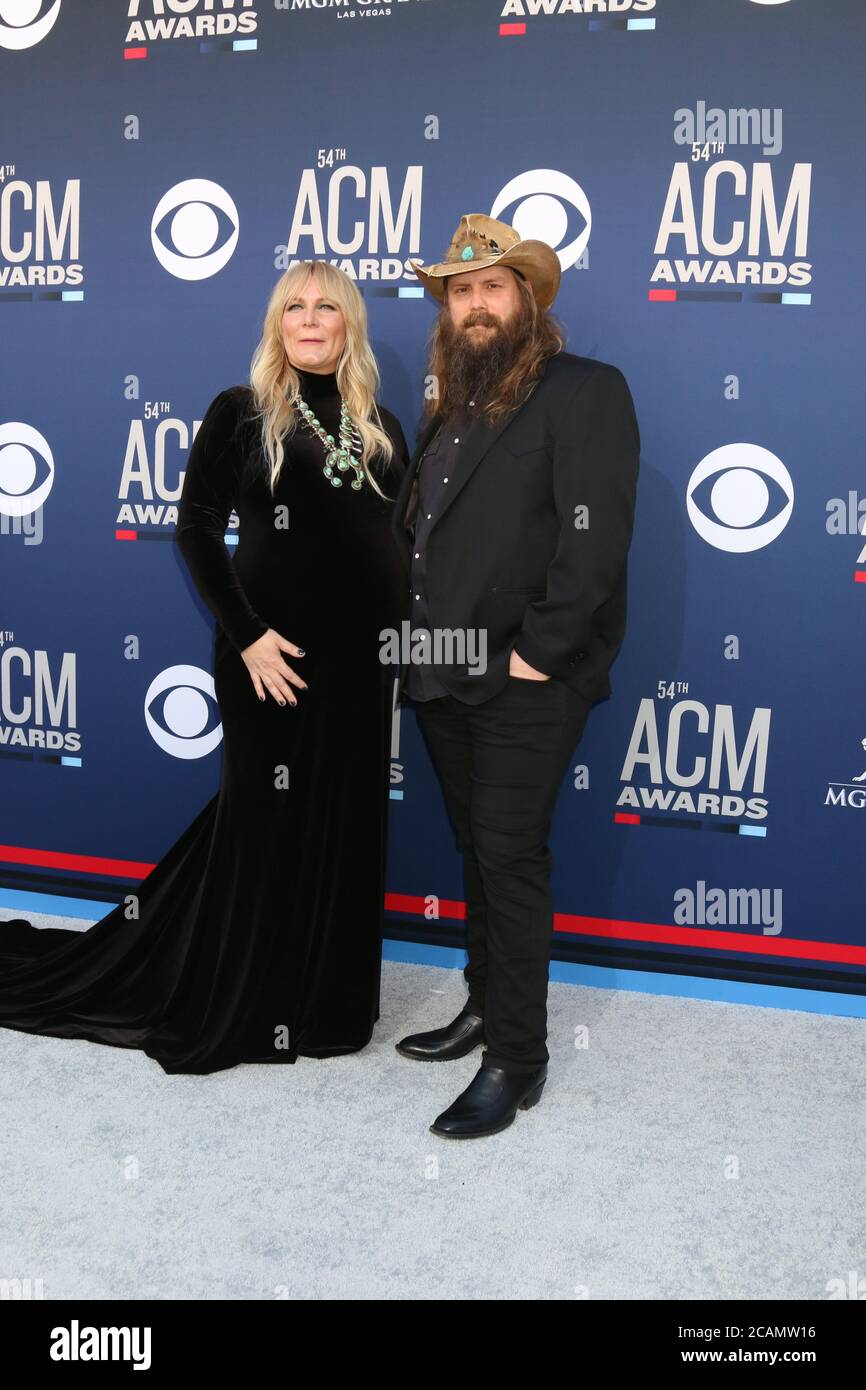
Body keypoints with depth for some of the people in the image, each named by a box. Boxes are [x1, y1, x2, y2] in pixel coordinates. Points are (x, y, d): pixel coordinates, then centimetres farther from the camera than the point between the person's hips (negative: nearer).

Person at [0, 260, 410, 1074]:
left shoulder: (381, 428, 11)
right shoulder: (239, 411, -2)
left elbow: (399, 542, 12)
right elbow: (195, 531, -8)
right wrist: (247, 633, -16)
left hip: (358, 654, 5)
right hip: (271, 650, -4)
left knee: (345, 827, 10)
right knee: (264, 821, 4)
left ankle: (327, 1002, 26)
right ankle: (242, 1005, 22)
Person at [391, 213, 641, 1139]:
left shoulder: (586, 391, -8)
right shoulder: (451, 404, 16)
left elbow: (596, 536, -17)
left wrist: (537, 653, -19)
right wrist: (412, 631, 9)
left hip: (523, 687, -7)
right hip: (442, 679, 7)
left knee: (509, 860, -4)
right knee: (477, 850, 16)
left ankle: (518, 1059, 8)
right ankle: (484, 1006, 31)